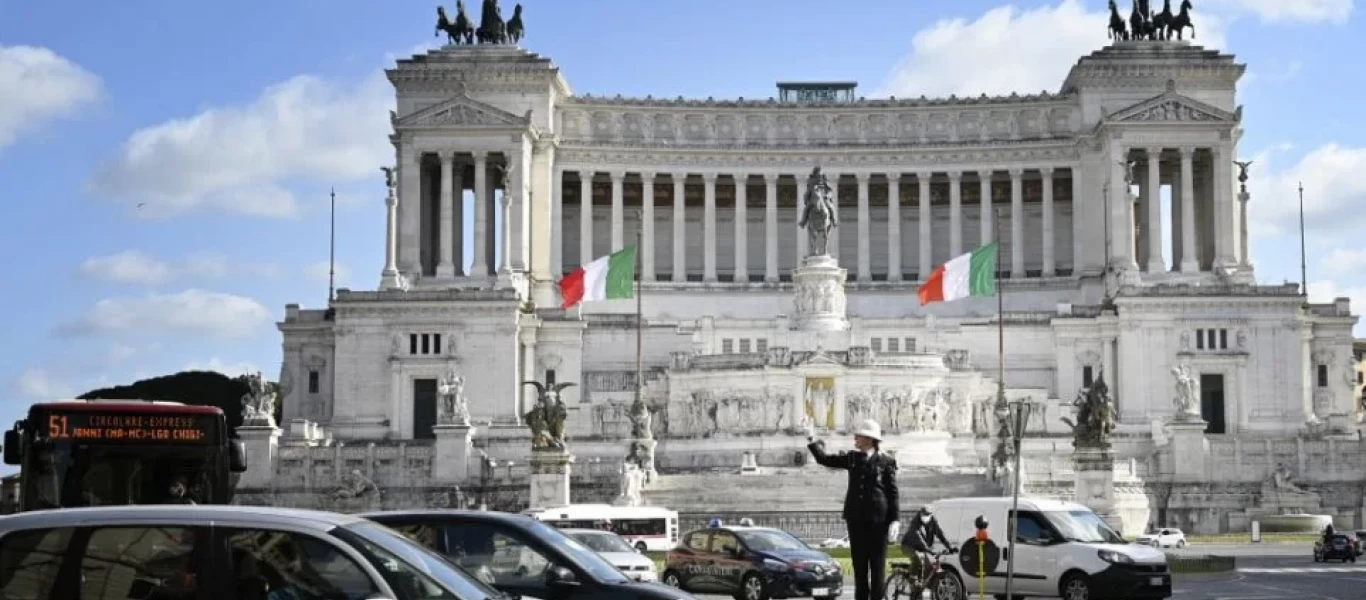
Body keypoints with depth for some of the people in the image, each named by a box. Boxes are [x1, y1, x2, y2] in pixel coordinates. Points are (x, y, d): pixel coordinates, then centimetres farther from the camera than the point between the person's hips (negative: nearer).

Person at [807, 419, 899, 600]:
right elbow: (825, 460, 9)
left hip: (878, 518, -4)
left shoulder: (886, 462, -3)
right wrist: (812, 440, -2)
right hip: (856, 518, 4)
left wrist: (894, 520, -8)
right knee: (859, 564, 6)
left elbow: (893, 493, -3)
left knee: (877, 564, 0)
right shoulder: (852, 458, 10)